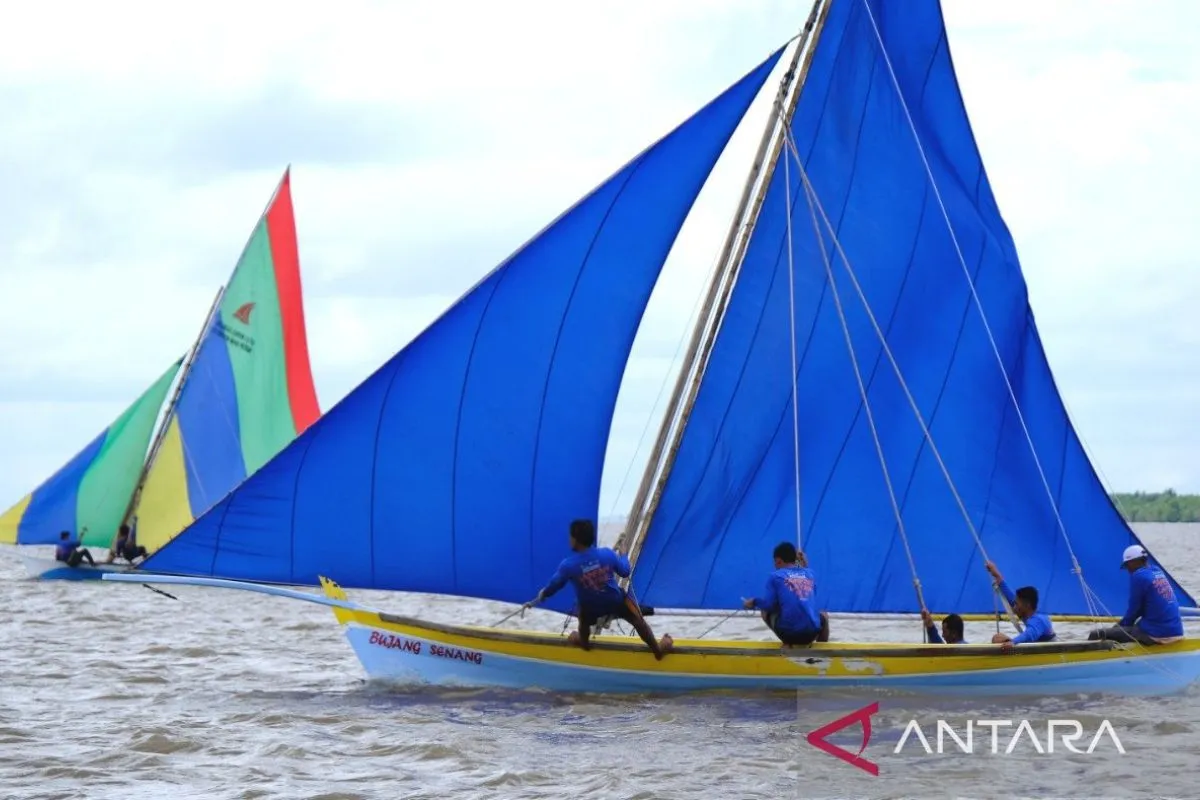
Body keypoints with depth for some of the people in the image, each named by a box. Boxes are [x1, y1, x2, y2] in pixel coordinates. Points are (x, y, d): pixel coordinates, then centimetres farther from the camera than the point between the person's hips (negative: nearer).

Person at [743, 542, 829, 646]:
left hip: (787, 632, -3)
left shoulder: (775, 576, 3)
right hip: (811, 633, 3)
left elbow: (768, 605, -3)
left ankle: (789, 645, 13)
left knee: (765, 612, 29)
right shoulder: (810, 573, 14)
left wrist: (754, 602, 19)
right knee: (824, 616, 39)